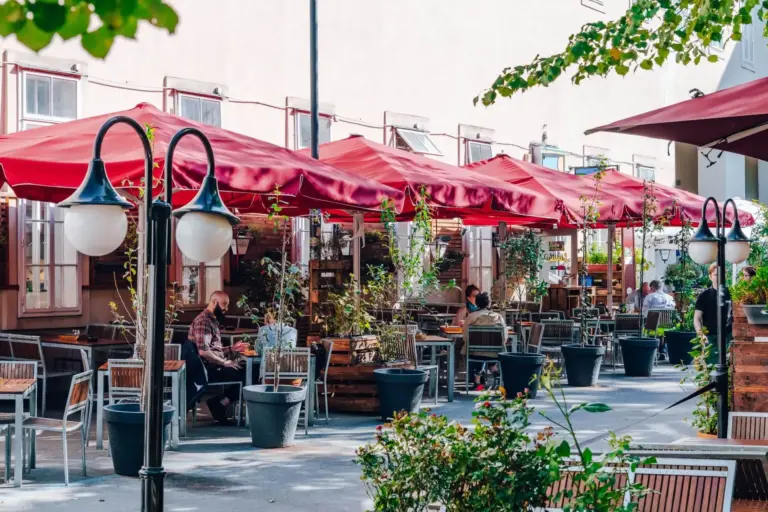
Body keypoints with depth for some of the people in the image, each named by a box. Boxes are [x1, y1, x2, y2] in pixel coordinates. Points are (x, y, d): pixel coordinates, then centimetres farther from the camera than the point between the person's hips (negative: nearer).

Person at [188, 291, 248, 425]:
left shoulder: (213, 321, 19)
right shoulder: (203, 321, -14)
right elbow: (203, 351, -25)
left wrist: (232, 349, 11)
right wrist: (224, 362, -19)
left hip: (214, 366, 10)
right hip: (207, 369, -10)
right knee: (243, 375, -18)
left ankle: (218, 402, -5)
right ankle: (220, 404, -9)